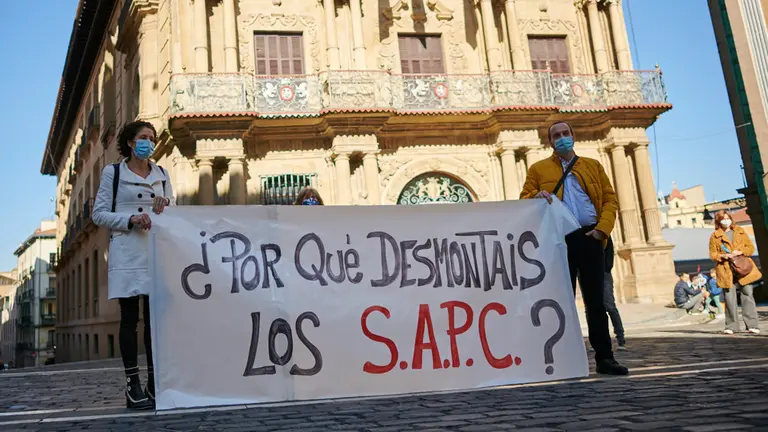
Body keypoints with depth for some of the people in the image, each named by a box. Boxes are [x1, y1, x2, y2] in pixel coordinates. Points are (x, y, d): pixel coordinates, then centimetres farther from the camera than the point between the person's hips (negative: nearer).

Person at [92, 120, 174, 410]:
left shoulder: (161, 174, 17)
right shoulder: (113, 172, 6)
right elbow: (99, 214, 2)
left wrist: (166, 206, -5)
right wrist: (130, 219, -12)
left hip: (157, 251, 4)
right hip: (127, 252, -3)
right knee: (130, 318, -3)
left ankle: (154, 384, 7)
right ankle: (133, 386, -1)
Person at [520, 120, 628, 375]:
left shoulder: (593, 166, 16)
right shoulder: (538, 169, 12)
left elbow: (610, 199, 10)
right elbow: (524, 199, 8)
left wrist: (602, 228, -5)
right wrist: (536, 196, -15)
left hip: (590, 238, 1)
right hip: (559, 240, -1)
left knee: (596, 301, 3)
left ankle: (604, 358, 8)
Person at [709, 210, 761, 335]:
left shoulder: (740, 231, 13)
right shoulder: (715, 236, 7)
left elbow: (751, 247, 11)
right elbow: (712, 254, 7)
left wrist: (740, 252, -8)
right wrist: (723, 256, -12)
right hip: (726, 270, -1)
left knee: (748, 295, -4)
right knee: (730, 298, -4)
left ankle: (752, 325, -1)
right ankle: (731, 326, 6)